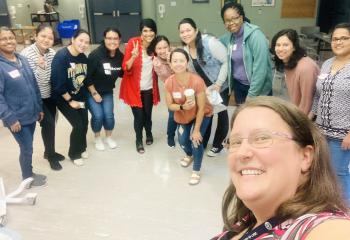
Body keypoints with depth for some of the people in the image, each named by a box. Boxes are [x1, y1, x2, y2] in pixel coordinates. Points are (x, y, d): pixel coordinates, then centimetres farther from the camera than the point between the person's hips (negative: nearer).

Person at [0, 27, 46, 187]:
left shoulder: (22, 60, 4)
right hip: (16, 118, -6)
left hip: (31, 114, 6)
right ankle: (27, 178, 28)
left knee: (27, 147, 19)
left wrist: (39, 108, 12)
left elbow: (34, 85, 11)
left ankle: (29, 173, 38)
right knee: (27, 148, 6)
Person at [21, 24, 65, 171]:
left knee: (50, 123, 14)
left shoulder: (53, 53, -3)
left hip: (49, 95, 6)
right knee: (48, 123, -9)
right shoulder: (26, 54, -20)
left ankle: (49, 152, 36)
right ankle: (51, 155, 14)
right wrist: (40, 68, -37)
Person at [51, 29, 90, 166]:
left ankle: (82, 148, 36)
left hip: (80, 97, 6)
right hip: (64, 98, -6)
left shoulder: (83, 57, -2)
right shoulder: (61, 57, -24)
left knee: (84, 123, 9)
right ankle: (74, 154, 18)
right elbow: (58, 84, -24)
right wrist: (70, 101, -17)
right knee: (78, 125, -5)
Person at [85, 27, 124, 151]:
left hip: (108, 92, 4)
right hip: (91, 91, -3)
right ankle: (97, 138, 20)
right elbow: (87, 77, -19)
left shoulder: (120, 56, -11)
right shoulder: (95, 55, -25)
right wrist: (94, 93, -14)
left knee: (109, 115, -3)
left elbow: (121, 74, 2)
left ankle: (109, 137, 26)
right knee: (98, 115, -10)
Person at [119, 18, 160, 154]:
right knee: (138, 116, 2)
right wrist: (133, 57, -35)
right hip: (134, 87, -3)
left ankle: (149, 133, 42)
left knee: (147, 114, 10)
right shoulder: (133, 43, -15)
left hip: (149, 88, 3)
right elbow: (126, 68, -16)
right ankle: (139, 140, 29)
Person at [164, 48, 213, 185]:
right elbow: (170, 105, -13)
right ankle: (189, 155, 47)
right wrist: (182, 107, -34)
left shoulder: (197, 81, -35)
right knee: (182, 140, 7)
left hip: (202, 114, -3)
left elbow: (201, 108, -26)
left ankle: (196, 171, 12)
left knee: (196, 140, -15)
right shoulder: (169, 82, -25)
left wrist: (196, 130, -21)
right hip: (183, 115, 4)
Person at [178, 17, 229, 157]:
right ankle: (202, 143, 30)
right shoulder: (186, 49, -3)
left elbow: (226, 62, -22)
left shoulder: (210, 42, -24)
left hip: (221, 85, -5)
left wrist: (218, 84, -22)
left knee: (221, 113, 8)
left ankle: (217, 144, 26)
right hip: (205, 87, 5)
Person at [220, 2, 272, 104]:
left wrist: (251, 95, -22)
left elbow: (260, 68, -23)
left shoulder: (255, 35, -19)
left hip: (258, 89, -6)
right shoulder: (228, 37, 0)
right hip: (238, 85, 6)